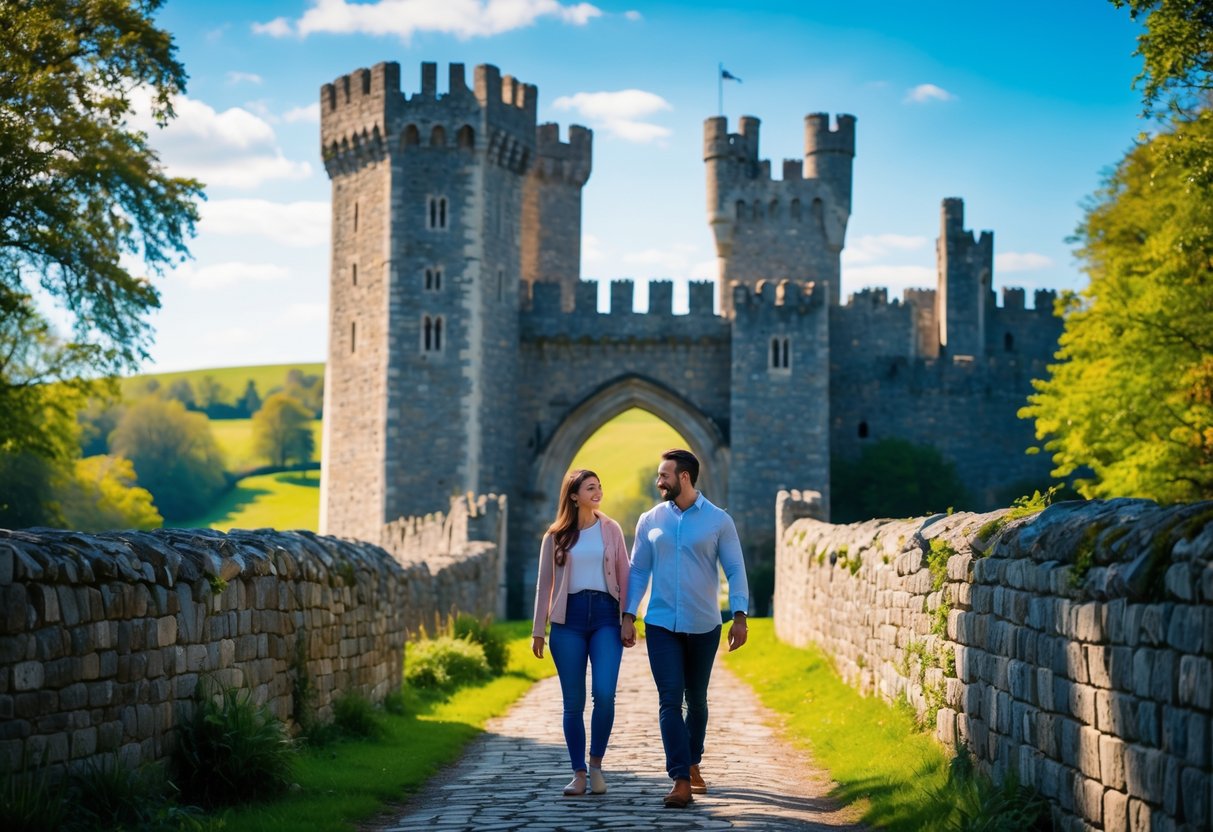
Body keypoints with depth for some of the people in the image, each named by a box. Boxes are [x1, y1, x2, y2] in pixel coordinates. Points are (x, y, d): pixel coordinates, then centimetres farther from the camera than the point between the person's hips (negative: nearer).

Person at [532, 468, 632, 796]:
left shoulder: (611, 530, 8)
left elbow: (624, 576, 10)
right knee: (573, 701, 0)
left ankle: (596, 763, 3)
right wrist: (538, 630, 6)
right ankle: (578, 773, 9)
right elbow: (545, 583, 9)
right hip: (569, 617, 0)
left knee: (604, 693, -15)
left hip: (605, 613, 0)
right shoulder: (556, 536, 7)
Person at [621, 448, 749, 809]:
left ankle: (693, 765, 32)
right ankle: (681, 781, -12)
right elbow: (638, 571, 8)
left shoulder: (718, 521, -1)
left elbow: (735, 570, -2)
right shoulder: (650, 521, 5)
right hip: (661, 625, 1)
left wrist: (740, 616, -12)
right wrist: (628, 616, 1)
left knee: (696, 699, 12)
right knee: (670, 701, -9)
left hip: (703, 626, -1)